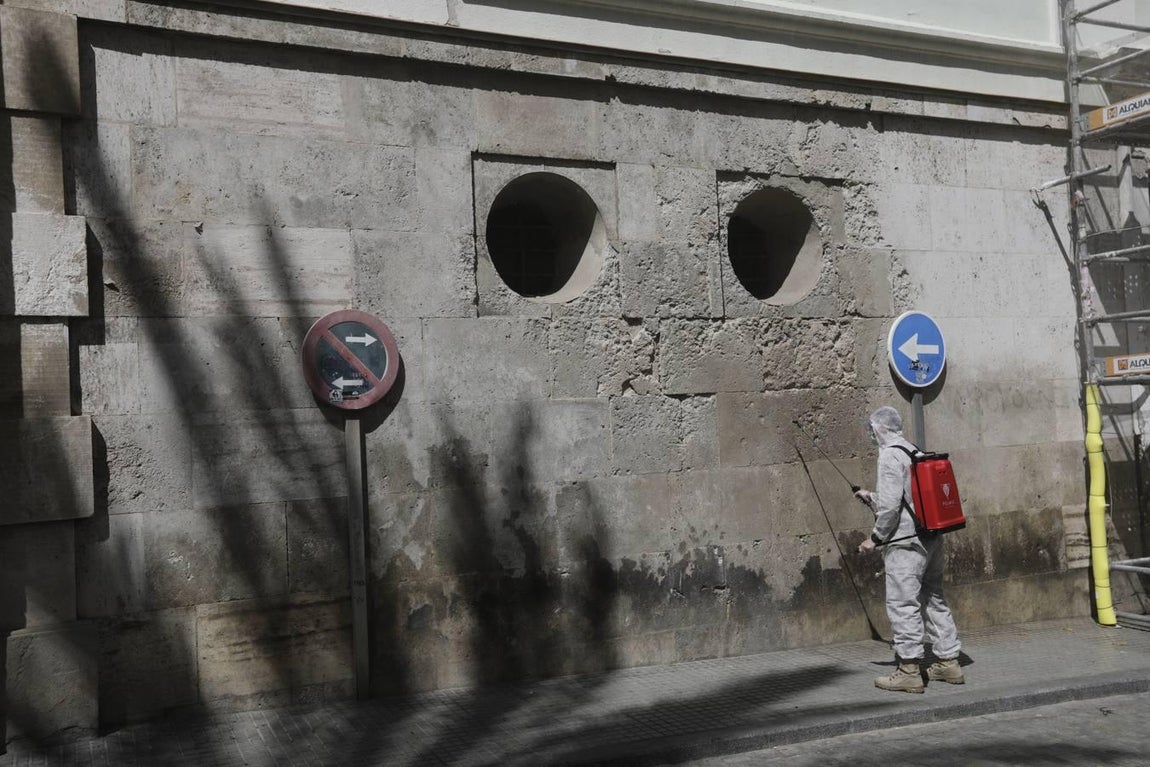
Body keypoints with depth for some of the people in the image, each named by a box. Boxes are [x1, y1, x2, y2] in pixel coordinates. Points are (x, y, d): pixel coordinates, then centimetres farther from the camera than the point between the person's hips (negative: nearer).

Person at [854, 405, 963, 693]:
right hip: (932, 538, 9)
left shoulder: (889, 456, -12)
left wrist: (875, 538, -8)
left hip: (906, 542, -9)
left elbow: (891, 505, -18)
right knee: (934, 599, 15)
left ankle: (909, 669, -1)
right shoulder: (915, 452, 15)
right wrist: (871, 498, 26)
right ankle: (948, 662, 21)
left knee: (902, 604, -4)